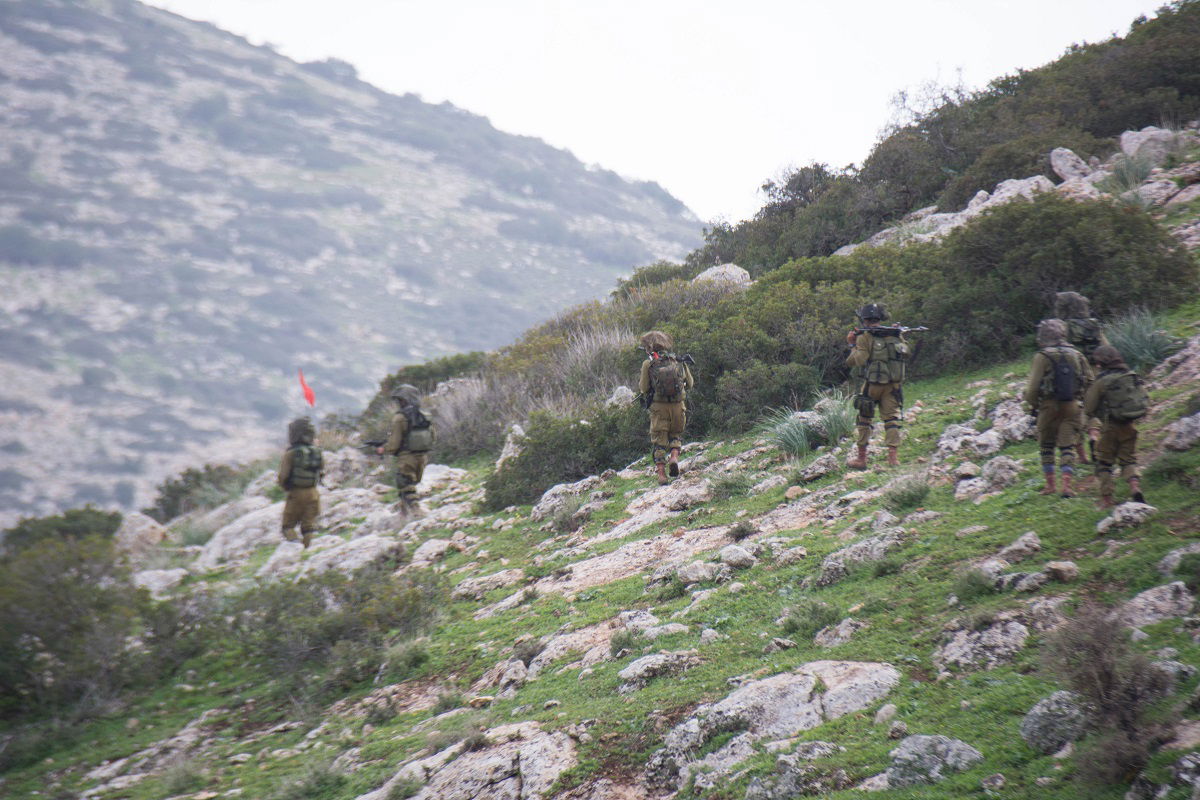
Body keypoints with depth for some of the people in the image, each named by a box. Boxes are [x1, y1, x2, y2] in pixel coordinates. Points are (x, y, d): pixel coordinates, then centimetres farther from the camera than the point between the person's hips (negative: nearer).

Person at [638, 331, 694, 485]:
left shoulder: (648, 364, -5)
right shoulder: (678, 362, 3)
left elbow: (643, 388, -2)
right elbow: (690, 383, 12)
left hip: (658, 406, -2)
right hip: (678, 405, 2)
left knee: (659, 439, 7)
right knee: (676, 433, 22)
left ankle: (661, 472, -1)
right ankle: (674, 456, -4)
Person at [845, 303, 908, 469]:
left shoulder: (865, 337, -6)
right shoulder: (895, 334, 7)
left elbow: (858, 361, -10)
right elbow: (905, 352, 14)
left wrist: (854, 345, 7)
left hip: (872, 384, -3)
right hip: (894, 384, 3)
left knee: (864, 418, 9)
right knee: (891, 418, 3)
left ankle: (861, 458, 12)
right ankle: (893, 456, -9)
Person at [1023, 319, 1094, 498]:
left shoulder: (1042, 357, -10)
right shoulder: (1076, 355, 5)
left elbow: (1033, 386, -12)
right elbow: (1089, 380, 10)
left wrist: (1032, 404, 3)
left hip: (1049, 405, -3)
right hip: (1071, 406, 3)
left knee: (1047, 446, 12)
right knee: (1068, 447, 3)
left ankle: (1050, 484, 16)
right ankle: (1067, 484, -8)